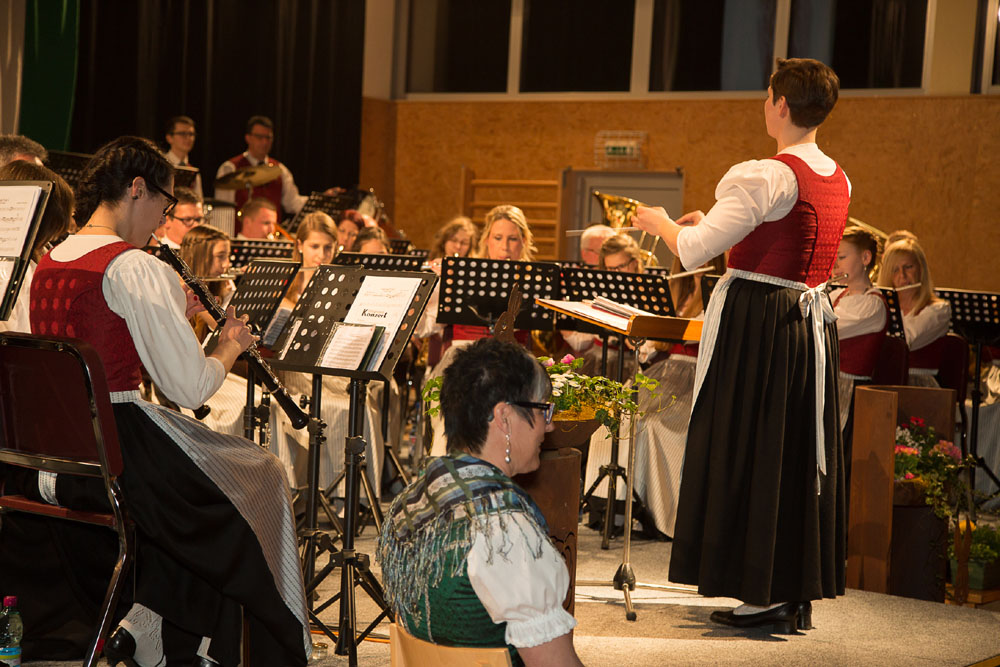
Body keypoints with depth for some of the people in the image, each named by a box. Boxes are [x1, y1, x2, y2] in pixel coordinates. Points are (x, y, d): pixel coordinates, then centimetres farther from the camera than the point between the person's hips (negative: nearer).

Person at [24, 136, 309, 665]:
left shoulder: (46, 264, 9)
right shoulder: (136, 269, -16)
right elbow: (190, 389, -17)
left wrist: (174, 318, 18)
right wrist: (230, 346, 2)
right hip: (119, 450, -8)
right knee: (262, 474, 14)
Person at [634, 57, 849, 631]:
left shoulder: (767, 176, -16)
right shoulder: (839, 181, 10)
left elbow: (694, 252, -18)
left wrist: (661, 222, 3)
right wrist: (711, 220, 26)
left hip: (755, 324, -8)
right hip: (813, 321, 8)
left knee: (748, 450, 1)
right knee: (802, 453, 13)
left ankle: (765, 594, 5)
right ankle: (802, 591, 20)